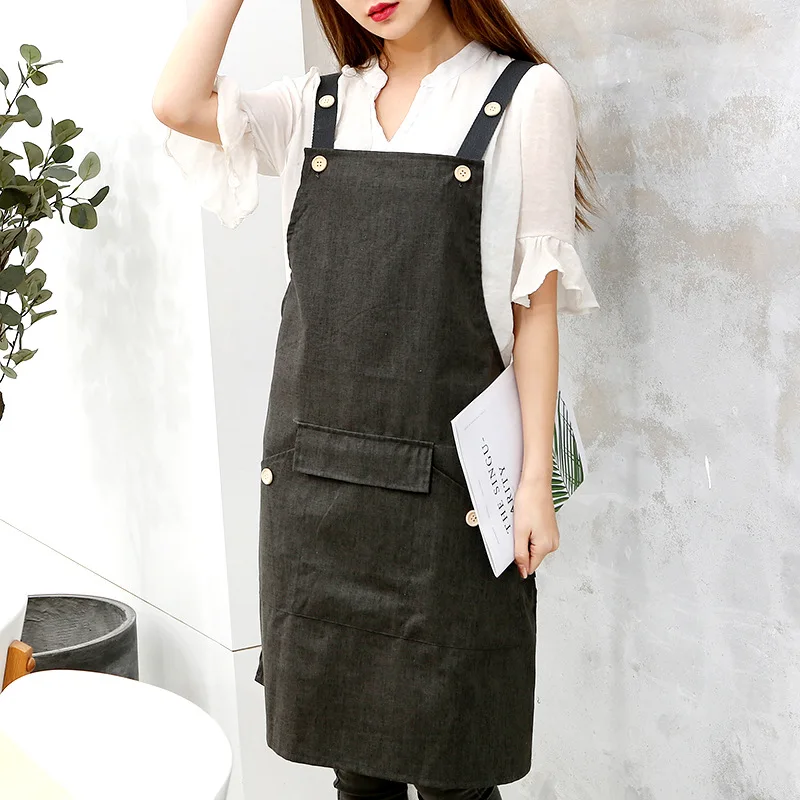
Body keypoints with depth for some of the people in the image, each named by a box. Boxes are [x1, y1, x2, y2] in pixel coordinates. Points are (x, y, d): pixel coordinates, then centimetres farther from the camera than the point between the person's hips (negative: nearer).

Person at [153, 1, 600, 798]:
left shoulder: (523, 97, -2)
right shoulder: (320, 104, 11)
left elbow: (536, 303, -3)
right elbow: (179, 105, -5)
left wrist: (536, 478, -5)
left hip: (441, 483, -4)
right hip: (312, 471, 4)